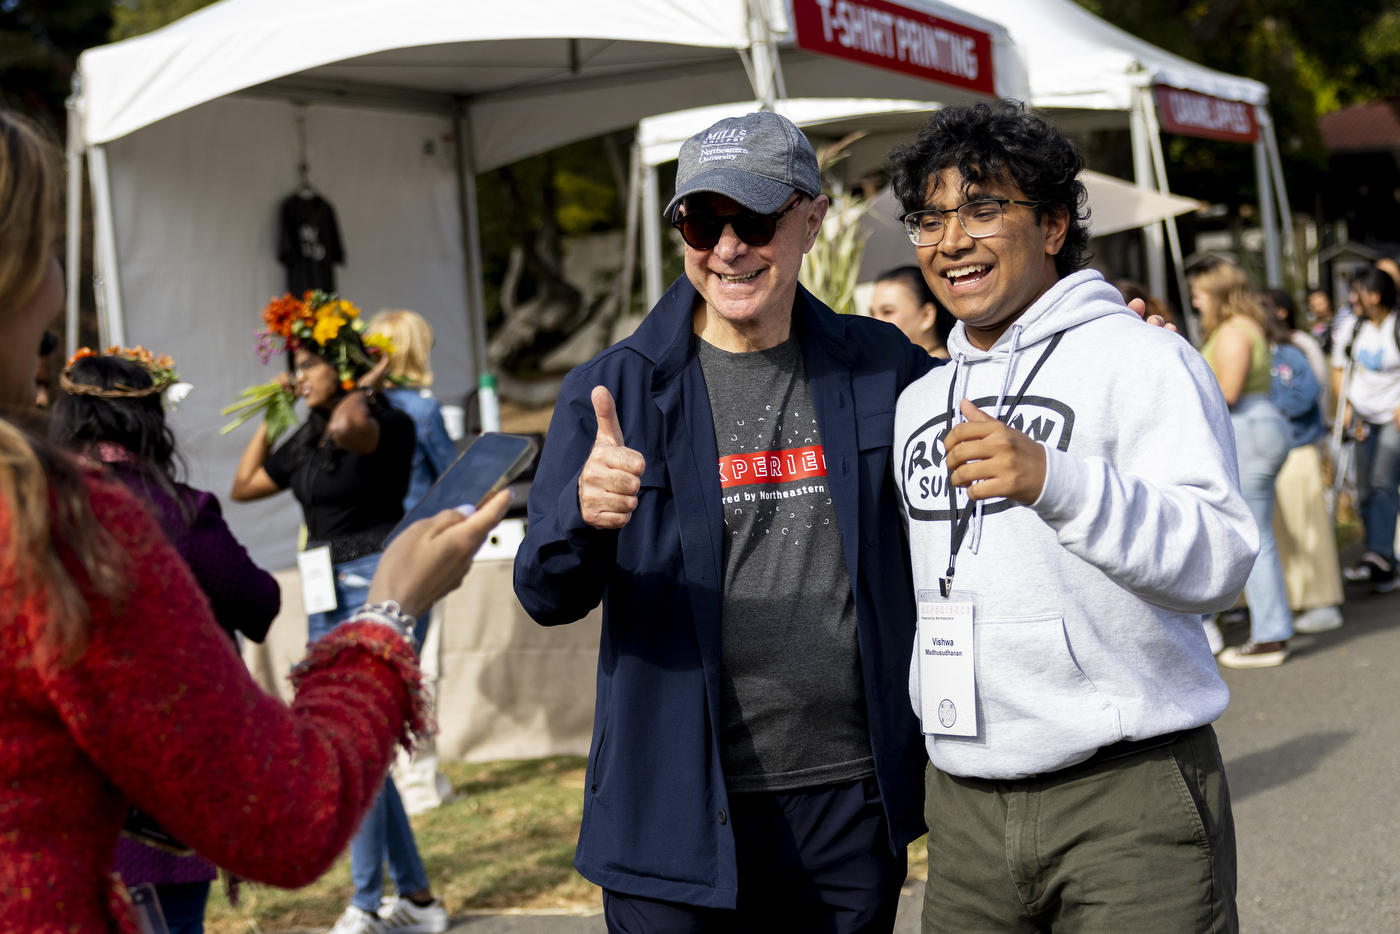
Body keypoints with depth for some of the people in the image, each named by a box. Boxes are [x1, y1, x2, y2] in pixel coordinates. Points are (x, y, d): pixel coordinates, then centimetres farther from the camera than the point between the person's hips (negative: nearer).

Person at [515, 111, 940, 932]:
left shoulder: (880, 367, 4)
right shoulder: (617, 387, -1)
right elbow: (547, 596, -6)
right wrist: (585, 515, -29)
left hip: (854, 802, 2)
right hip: (681, 818, -2)